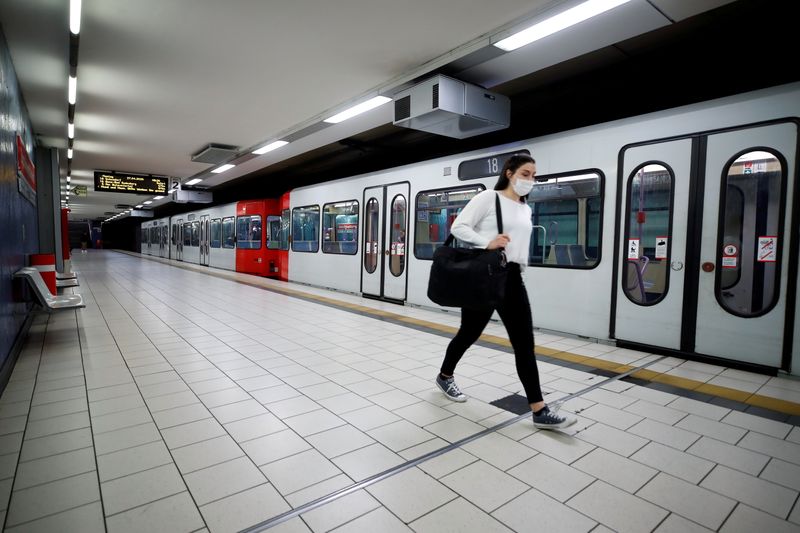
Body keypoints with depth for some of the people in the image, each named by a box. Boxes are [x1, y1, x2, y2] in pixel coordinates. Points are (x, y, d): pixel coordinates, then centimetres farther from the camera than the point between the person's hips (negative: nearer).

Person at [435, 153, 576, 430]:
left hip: (512, 278, 6)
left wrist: (520, 269, 17)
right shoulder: (489, 198, -4)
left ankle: (539, 410, 5)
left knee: (524, 343, 1)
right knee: (469, 333, 9)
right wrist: (486, 243, -24)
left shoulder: (526, 209, 17)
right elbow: (458, 226, -12)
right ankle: (445, 376, 35)